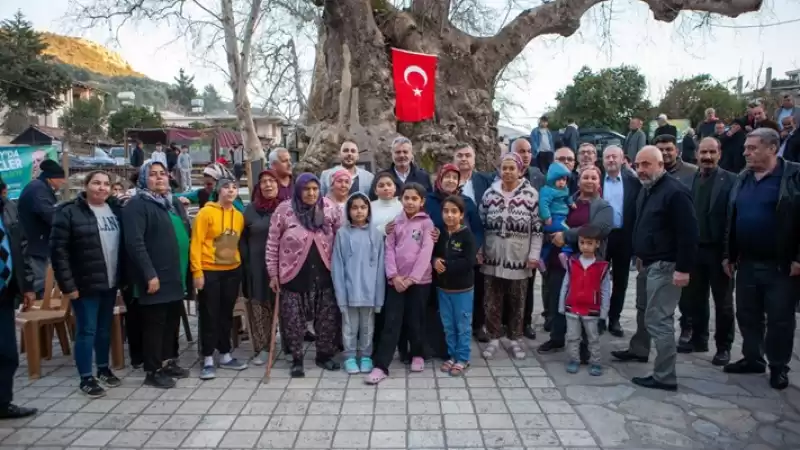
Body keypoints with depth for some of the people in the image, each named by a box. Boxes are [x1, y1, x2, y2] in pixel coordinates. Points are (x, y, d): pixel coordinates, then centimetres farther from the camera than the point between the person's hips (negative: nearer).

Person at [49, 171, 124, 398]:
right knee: (86, 330, 1)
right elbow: (58, 250, -12)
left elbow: (124, 244, 11)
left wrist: (123, 277, 6)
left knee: (105, 328, 16)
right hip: (85, 284, -5)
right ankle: (86, 378, 12)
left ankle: (104, 368, 31)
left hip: (110, 283, 5)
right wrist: (67, 284, -16)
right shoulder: (69, 212, -8)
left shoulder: (116, 210, 8)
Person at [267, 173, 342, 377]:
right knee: (294, 320, 7)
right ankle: (297, 360, 24)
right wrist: (273, 273, -4)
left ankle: (324, 355, 30)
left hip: (323, 274, 2)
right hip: (294, 274, -2)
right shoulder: (284, 210, -9)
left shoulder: (329, 207, -2)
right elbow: (273, 244, -4)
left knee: (328, 317, 11)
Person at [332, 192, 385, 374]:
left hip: (369, 290, 1)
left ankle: (366, 356, 30)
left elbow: (380, 266, 0)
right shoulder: (342, 233, -4)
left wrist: (379, 295, -2)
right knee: (350, 326, 11)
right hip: (349, 289, -1)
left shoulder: (376, 234, -2)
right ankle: (350, 357, 27)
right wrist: (340, 293, -8)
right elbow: (337, 266, -3)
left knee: (367, 326, 14)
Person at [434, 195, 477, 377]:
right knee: (448, 326, 14)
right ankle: (452, 356, 28)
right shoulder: (440, 234, 3)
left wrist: (446, 265, -21)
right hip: (442, 288, 5)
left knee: (463, 326, 7)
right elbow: (432, 254, 10)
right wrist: (435, 261, -13)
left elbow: (469, 262, -21)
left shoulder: (467, 235, -13)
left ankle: (463, 359, 19)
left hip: (463, 289, -5)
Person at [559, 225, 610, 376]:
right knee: (572, 337, 10)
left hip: (592, 311, -2)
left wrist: (603, 313, -3)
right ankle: (574, 360, 23)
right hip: (572, 308, 2)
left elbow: (606, 291, -3)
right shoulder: (572, 262, -3)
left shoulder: (602, 266, -8)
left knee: (593, 338, 12)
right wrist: (561, 307, 2)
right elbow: (565, 285, 2)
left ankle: (595, 363, 24)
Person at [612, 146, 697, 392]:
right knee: (644, 310, 24)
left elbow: (688, 232, -22)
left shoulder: (675, 191, -19)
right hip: (648, 262, 10)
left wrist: (683, 268, -23)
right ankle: (639, 350, 43)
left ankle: (665, 377, 2)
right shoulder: (646, 189, 11)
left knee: (659, 319, -7)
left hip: (665, 265, -9)